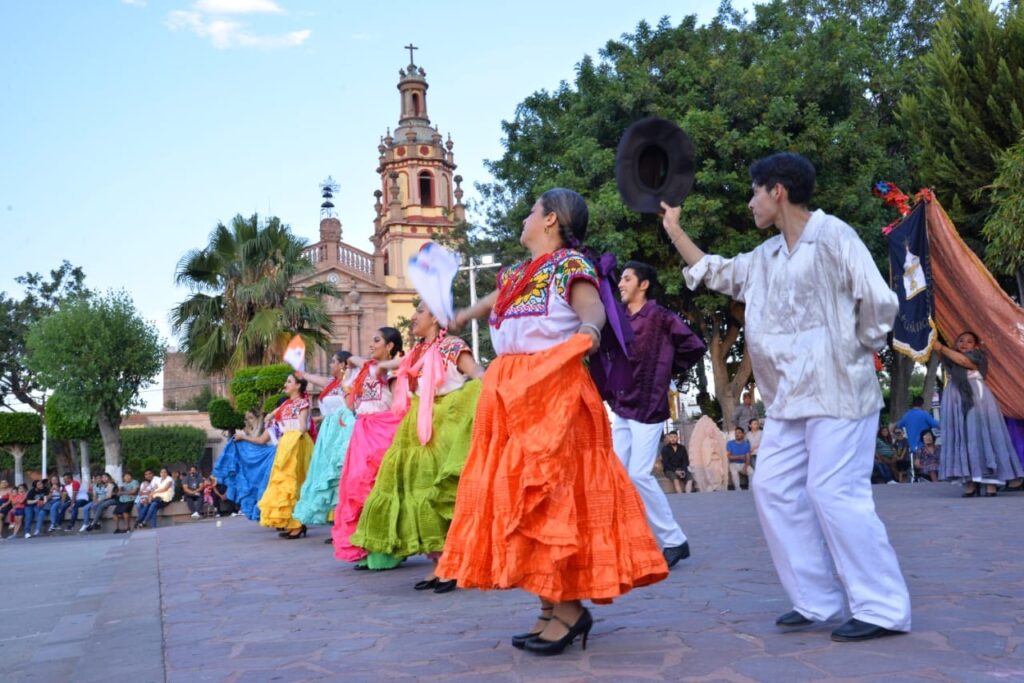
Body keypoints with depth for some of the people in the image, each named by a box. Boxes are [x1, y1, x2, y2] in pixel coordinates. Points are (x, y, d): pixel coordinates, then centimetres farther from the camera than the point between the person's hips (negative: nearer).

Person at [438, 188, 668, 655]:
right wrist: (462, 317, 56)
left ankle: (570, 607, -3)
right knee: (520, 496, 7)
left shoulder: (570, 264, -2)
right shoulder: (518, 273, 20)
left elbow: (593, 307, -19)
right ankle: (551, 606, 14)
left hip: (552, 389, -8)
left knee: (552, 492, -12)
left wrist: (588, 329, -42)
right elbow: (494, 301, 39)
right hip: (509, 392, 8)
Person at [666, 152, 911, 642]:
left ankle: (884, 610, 1)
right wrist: (673, 229, 23)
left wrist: (856, 351, -1)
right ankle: (816, 600, 14)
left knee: (835, 493, -11)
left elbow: (879, 301, -13)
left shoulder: (832, 235, -9)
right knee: (773, 488, 6)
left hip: (837, 392, -8)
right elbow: (712, 272, 24)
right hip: (789, 398, 9)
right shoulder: (765, 257, 14)